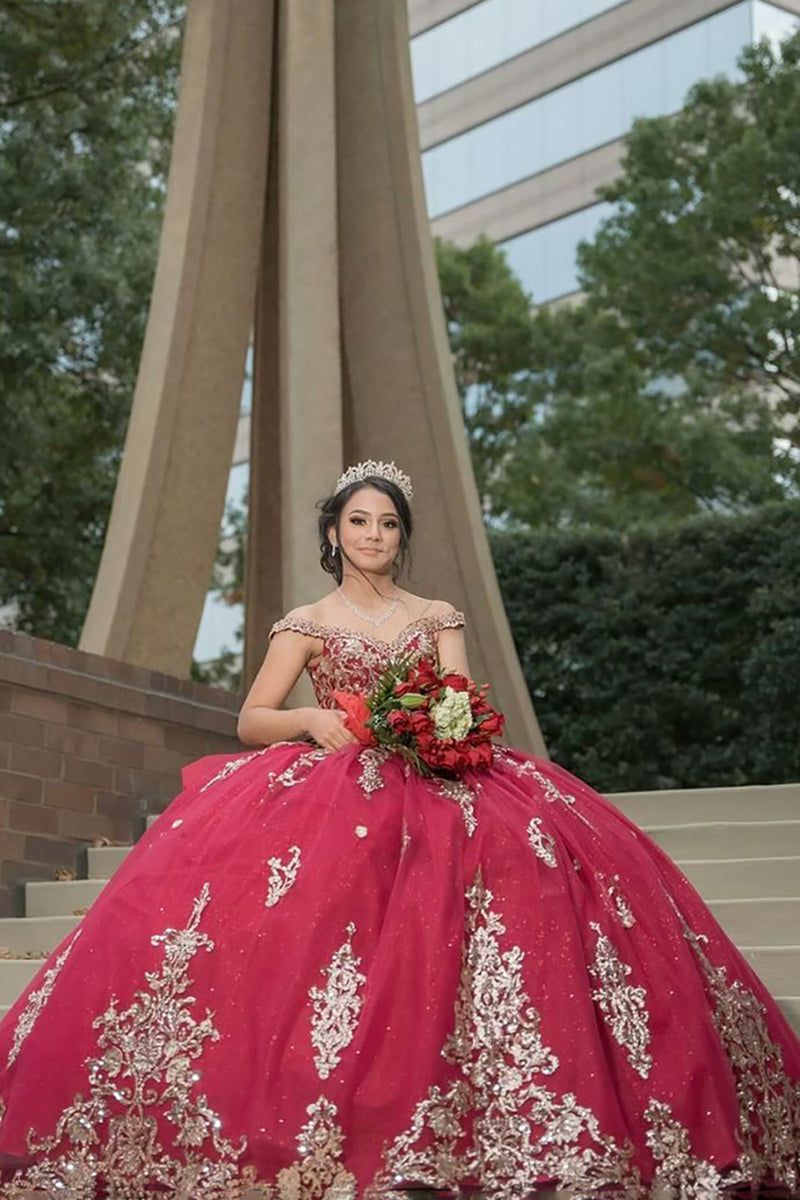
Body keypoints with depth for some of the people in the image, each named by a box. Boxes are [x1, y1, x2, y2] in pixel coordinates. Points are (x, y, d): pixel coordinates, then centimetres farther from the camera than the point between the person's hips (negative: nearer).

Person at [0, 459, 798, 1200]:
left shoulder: (438, 619, 20)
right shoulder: (306, 624, 16)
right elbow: (250, 721, 9)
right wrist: (314, 719, -10)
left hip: (432, 786, 1)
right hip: (328, 785, -1)